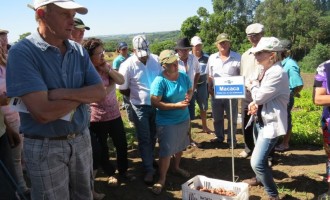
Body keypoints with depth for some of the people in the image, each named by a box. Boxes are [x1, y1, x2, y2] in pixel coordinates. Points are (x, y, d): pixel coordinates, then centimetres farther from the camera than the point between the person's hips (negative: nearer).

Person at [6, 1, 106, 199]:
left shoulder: (79, 51, 1)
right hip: (45, 147, -5)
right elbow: (43, 112, -26)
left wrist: (64, 93, -20)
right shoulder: (22, 52, -17)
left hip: (82, 139, 5)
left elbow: (100, 92, -4)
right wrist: (82, 95, -12)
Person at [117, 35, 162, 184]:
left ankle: (150, 160, 40)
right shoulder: (127, 65, -17)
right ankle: (149, 169, 16)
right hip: (140, 107, -4)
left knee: (153, 136, 19)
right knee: (144, 139, 4)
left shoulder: (156, 59, -3)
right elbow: (122, 89, -8)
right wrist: (137, 96, 0)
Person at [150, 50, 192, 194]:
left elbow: (190, 90, 13)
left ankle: (176, 167, 46)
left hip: (183, 119, 6)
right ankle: (162, 179, 16)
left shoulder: (184, 76, -3)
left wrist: (188, 97, -10)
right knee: (166, 151, -1)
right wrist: (176, 105, -25)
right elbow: (155, 102, -22)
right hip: (166, 122, -6)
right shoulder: (160, 81, -21)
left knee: (179, 146, 22)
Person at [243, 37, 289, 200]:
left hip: (271, 123, -10)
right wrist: (254, 103, -5)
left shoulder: (277, 73, -24)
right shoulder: (266, 70, 6)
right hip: (260, 119, 10)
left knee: (257, 162, -14)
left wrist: (253, 85, -4)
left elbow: (259, 96, -23)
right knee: (259, 157, 26)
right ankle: (260, 178, 50)